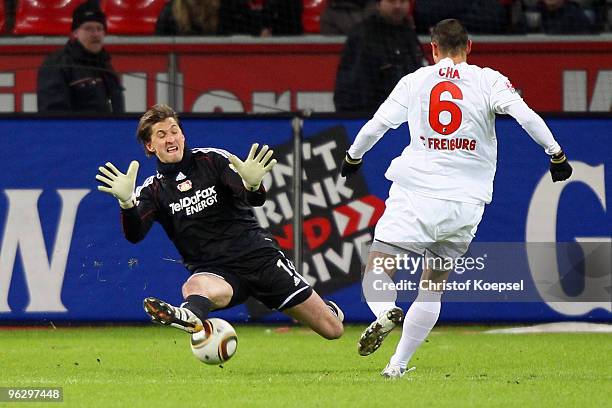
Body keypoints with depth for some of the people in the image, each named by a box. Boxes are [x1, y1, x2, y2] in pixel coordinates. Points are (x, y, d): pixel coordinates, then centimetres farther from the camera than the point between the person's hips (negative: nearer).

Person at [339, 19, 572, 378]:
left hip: (415, 194, -1)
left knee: (376, 275, 0)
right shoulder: (488, 80, 3)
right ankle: (398, 364, 8)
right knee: (434, 286, 16)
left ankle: (385, 312, -34)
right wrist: (556, 153, -2)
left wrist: (353, 158, 22)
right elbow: (525, 115, -10)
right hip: (466, 203, 1)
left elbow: (376, 126, 5)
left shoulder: (414, 81, 6)